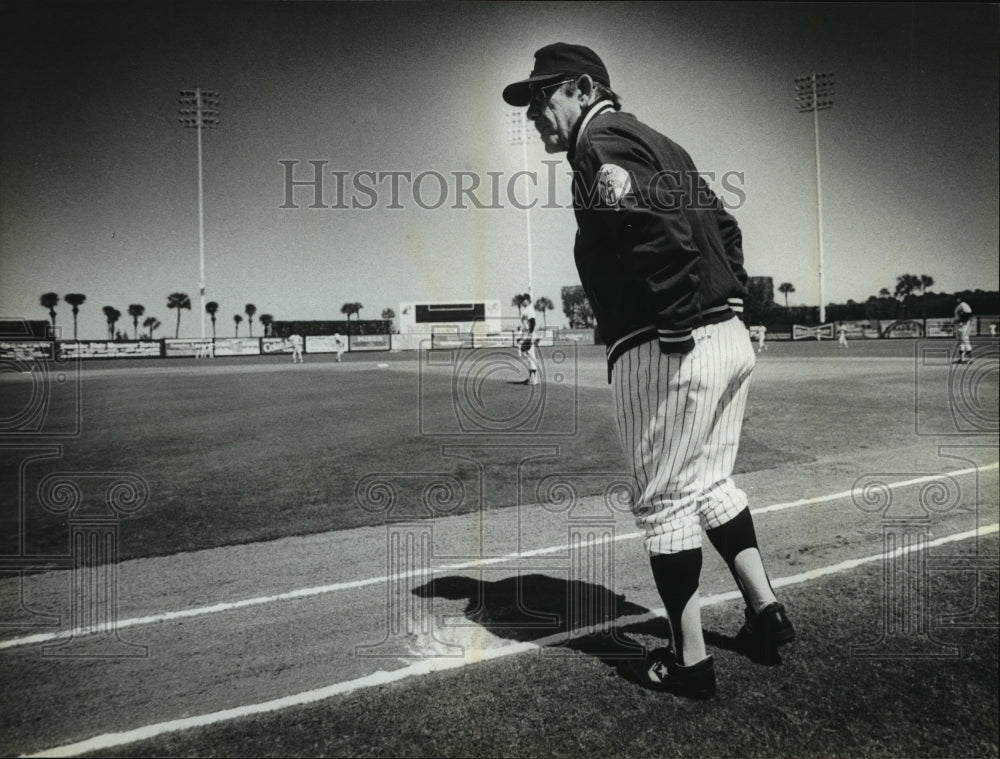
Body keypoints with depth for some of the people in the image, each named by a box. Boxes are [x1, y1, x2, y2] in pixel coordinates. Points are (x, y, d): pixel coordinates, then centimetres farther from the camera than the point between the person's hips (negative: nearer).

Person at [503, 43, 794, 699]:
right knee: (711, 481, 23)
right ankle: (767, 613, 30)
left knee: (666, 503, 3)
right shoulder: (657, 142, 21)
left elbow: (665, 227, -25)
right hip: (732, 338, 10)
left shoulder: (600, 144, -8)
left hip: (667, 351, -9)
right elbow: (726, 226, 22)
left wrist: (676, 323, -19)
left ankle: (691, 662, 15)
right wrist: (729, 303, 17)